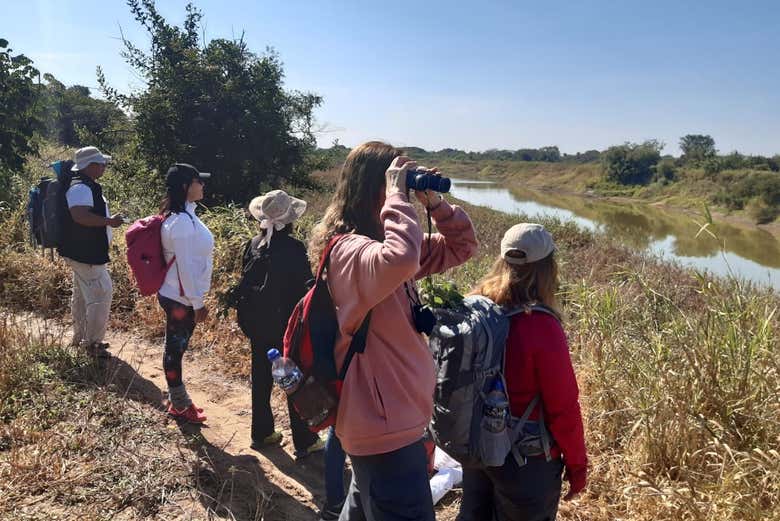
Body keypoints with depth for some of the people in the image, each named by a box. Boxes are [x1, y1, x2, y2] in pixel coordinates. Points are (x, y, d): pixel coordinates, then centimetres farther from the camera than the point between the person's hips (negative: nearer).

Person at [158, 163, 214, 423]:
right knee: (175, 349, 6)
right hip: (181, 299, -9)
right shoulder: (181, 222, -23)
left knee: (177, 348, 18)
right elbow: (186, 266, -23)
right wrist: (197, 303, -17)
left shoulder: (184, 214, 7)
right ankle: (179, 406, 21)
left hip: (180, 296, 9)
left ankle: (180, 399, 33)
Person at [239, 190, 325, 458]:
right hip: (288, 327, -5)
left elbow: (244, 286, 4)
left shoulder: (253, 245, -2)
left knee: (261, 378, 17)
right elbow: (305, 288, -16)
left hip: (258, 326, 6)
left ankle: (261, 433, 31)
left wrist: (247, 322, 14)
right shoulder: (293, 248, -19)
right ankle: (304, 442, 16)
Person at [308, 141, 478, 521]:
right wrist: (397, 194, -29)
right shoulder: (351, 250, -22)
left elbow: (461, 246, 14)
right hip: (385, 426, -10)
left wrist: (434, 202, -3)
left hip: (388, 417, 10)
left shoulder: (378, 243, 7)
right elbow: (403, 259, -47)